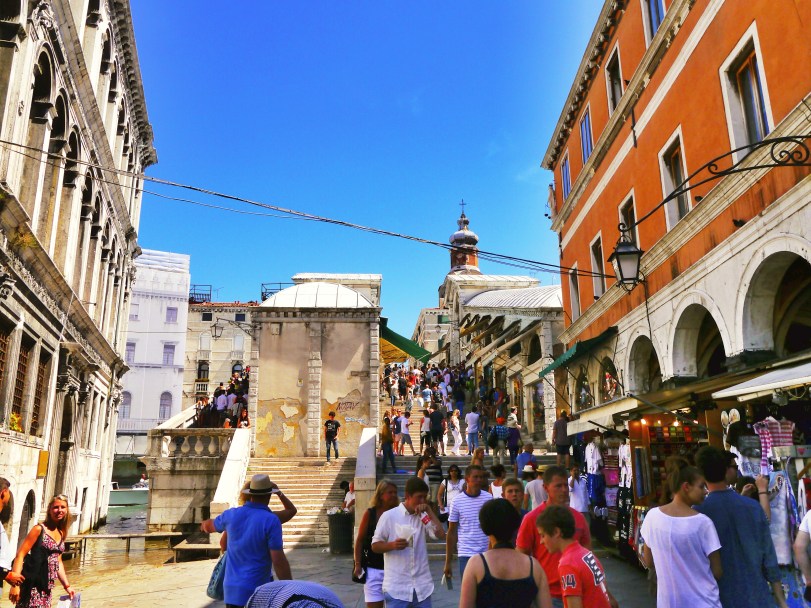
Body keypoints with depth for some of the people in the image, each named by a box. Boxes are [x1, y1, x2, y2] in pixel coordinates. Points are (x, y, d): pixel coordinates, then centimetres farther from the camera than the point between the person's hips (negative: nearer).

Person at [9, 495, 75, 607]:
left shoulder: (61, 533, 11)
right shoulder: (39, 529, -9)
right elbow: (20, 555, -14)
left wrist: (67, 586, 16)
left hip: (47, 586, 7)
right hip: (33, 583, -7)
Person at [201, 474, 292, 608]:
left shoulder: (231, 514, 1)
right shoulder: (271, 521, -16)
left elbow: (211, 526, 24)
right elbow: (279, 561, -18)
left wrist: (204, 525, 49)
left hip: (232, 589, 6)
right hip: (257, 592, -5)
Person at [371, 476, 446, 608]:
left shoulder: (423, 516, 10)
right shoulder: (389, 516, -4)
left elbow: (441, 535, -4)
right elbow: (375, 546, -2)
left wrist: (429, 511, -6)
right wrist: (392, 545, -20)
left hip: (422, 587, 4)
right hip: (397, 587, -4)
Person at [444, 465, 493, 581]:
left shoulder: (489, 498, 1)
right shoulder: (457, 501, -3)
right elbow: (452, 532, 3)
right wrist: (448, 562, 1)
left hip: (487, 554, 2)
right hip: (466, 554, -2)